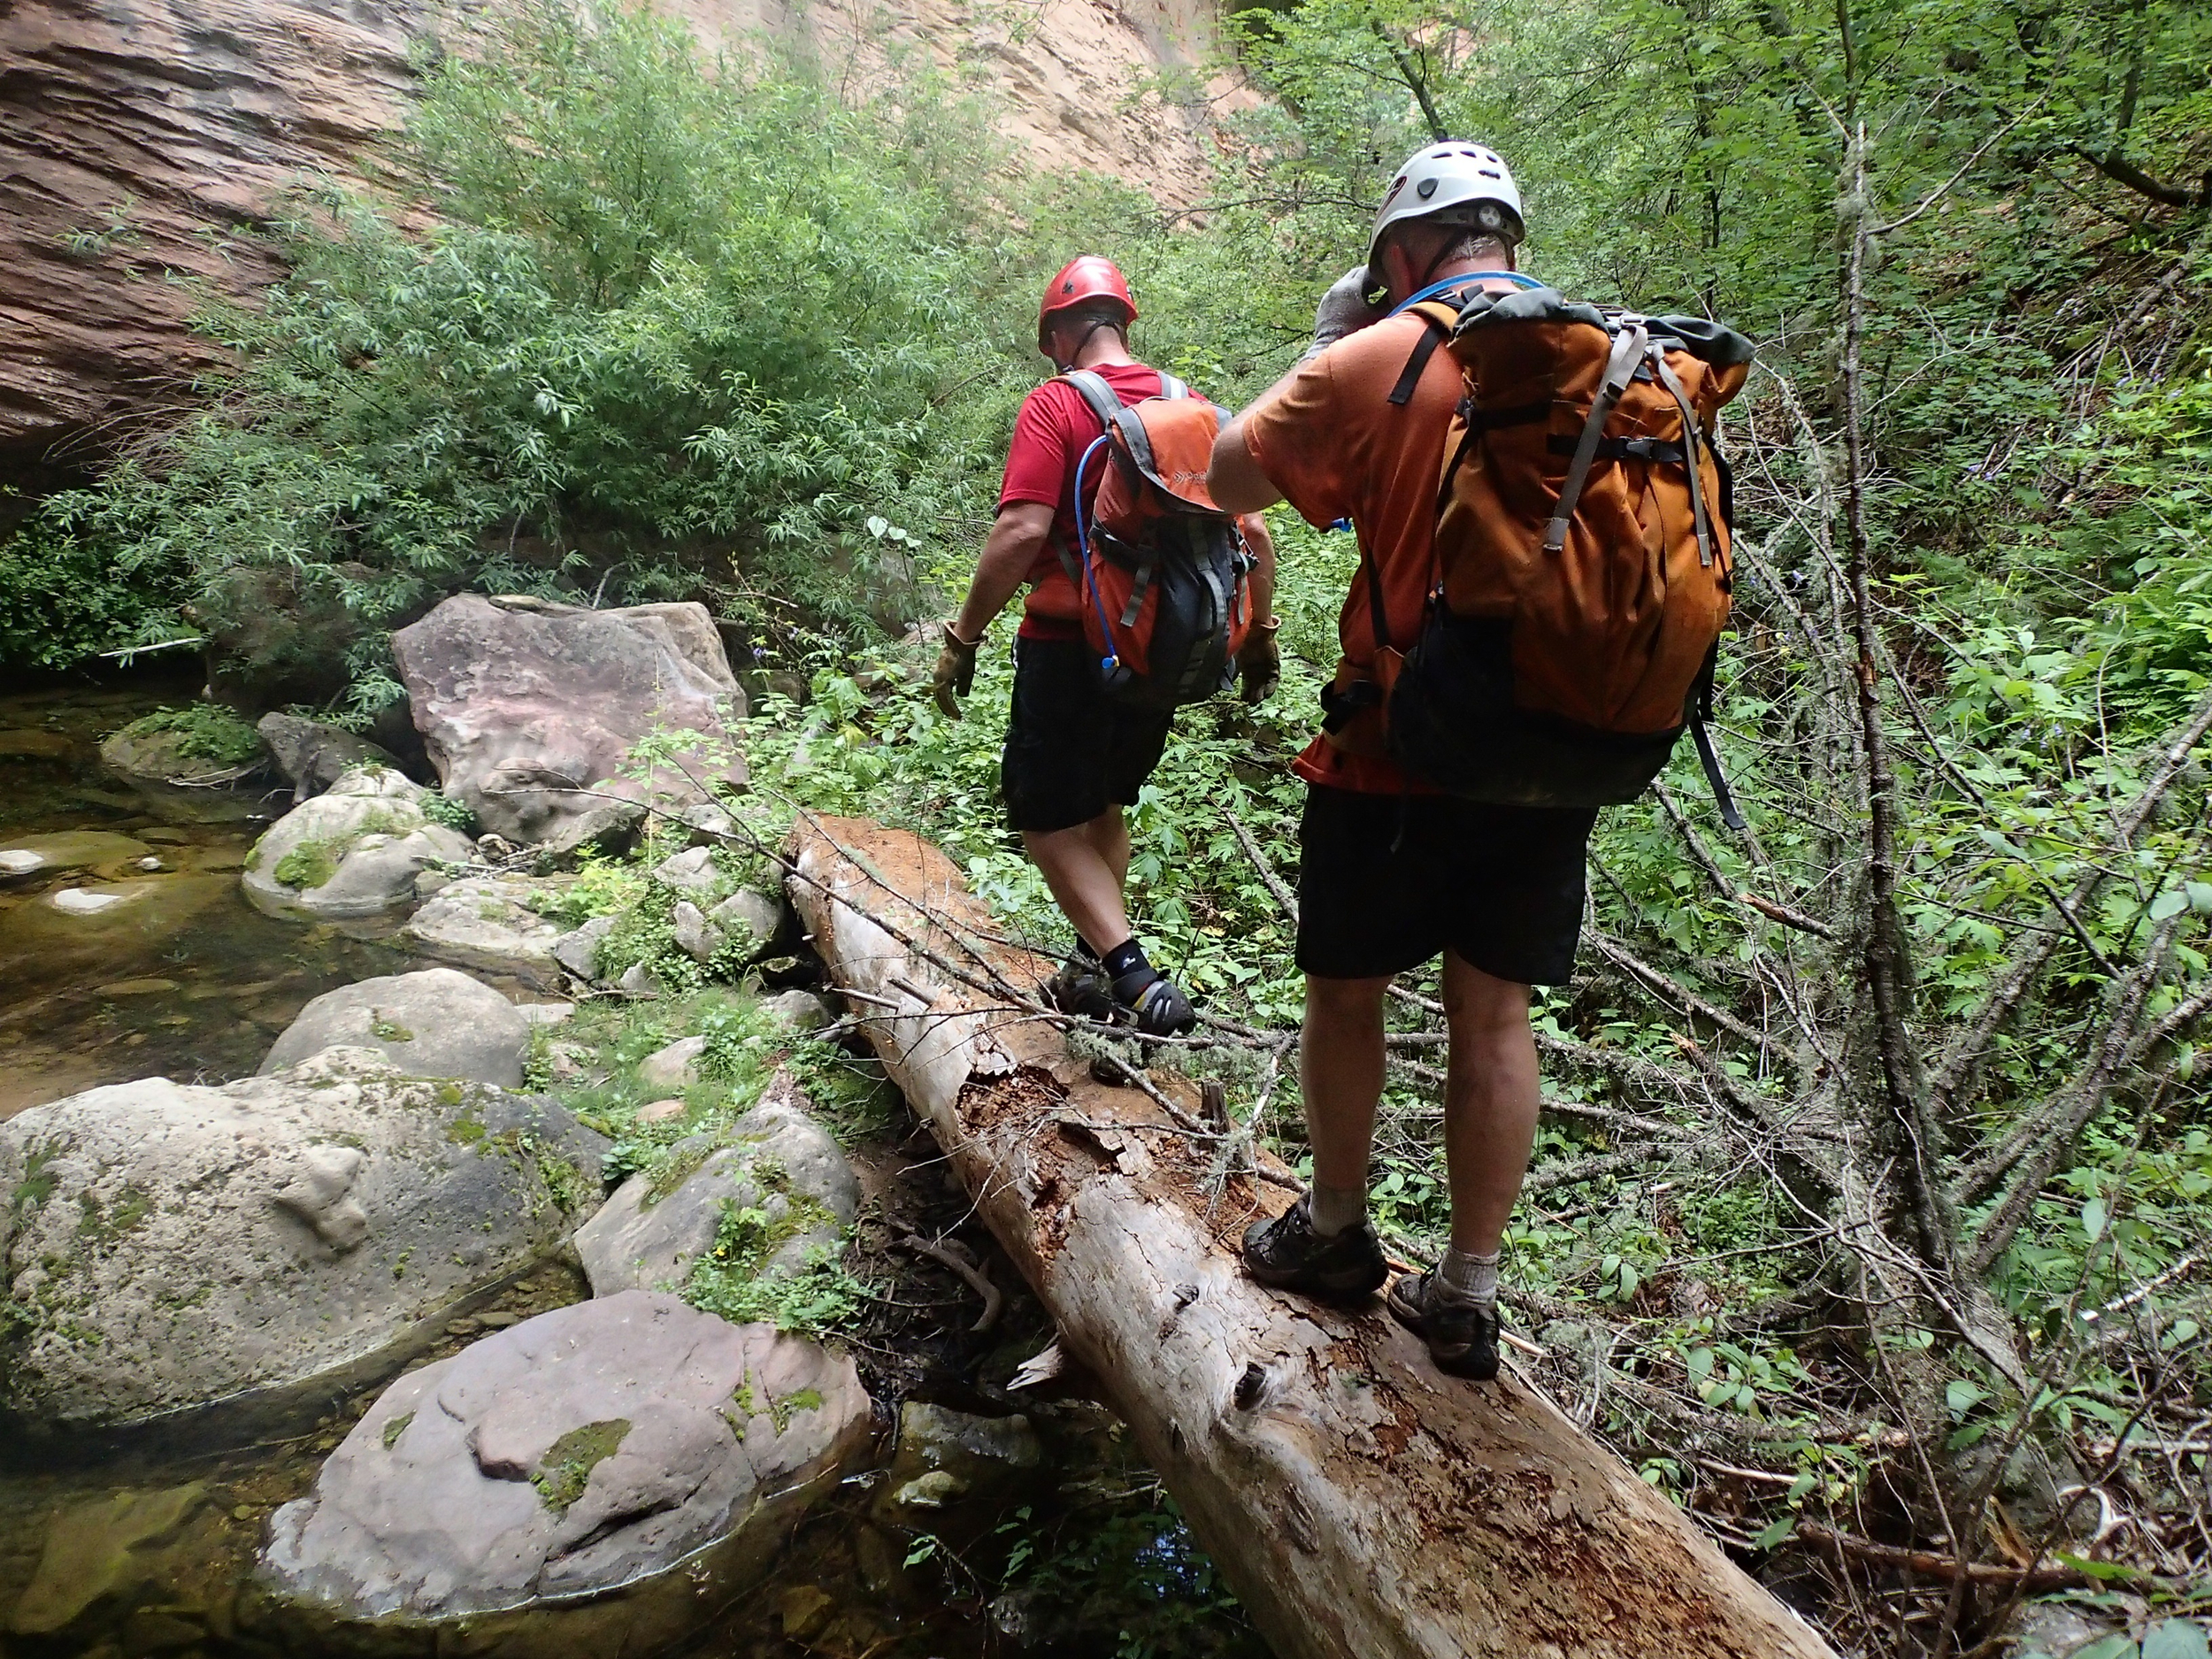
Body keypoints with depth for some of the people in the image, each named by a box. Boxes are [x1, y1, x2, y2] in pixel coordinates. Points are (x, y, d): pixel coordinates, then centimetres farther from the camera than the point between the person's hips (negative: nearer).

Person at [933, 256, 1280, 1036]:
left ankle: (1135, 977, -7)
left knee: (1048, 820, 5)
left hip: (1072, 647, -6)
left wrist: (963, 635, -14)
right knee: (1104, 806, 23)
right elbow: (1254, 536, 7)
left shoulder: (1055, 403, -10)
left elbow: (1022, 531, -21)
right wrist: (1259, 636, 18)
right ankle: (1094, 969, 28)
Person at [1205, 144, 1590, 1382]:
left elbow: (1225, 481, 0)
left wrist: (1325, 345, 7)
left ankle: (1335, 1233, 30)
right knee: (1495, 1014, 11)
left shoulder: (1373, 363, -9)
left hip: (1401, 754, -5)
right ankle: (1467, 1299, 21)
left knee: (1346, 992, 13)